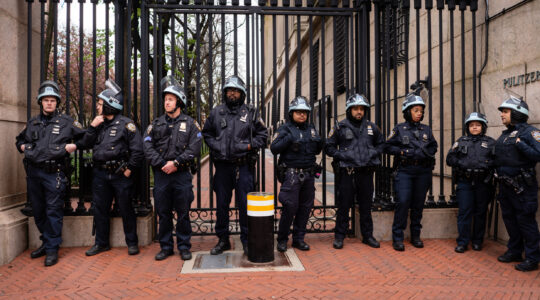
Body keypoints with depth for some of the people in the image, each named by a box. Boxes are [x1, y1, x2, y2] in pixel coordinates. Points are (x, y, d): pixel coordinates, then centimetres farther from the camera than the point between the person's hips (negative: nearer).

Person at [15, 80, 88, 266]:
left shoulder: (67, 122, 2)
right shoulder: (32, 123, 16)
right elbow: (20, 140, 31)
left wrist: (74, 146, -9)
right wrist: (23, 147, 10)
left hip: (54, 174, -5)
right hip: (33, 172, 6)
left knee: (53, 212, -4)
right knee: (38, 211, 14)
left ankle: (52, 249, 4)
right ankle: (46, 242, 30)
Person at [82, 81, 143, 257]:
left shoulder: (125, 124, -6)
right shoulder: (98, 124, 13)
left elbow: (138, 149, -9)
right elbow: (87, 145, 10)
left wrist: (129, 169, -10)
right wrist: (92, 127, -1)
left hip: (120, 174, -6)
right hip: (100, 174, 6)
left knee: (126, 209, 3)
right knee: (100, 209, 12)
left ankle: (132, 243, 16)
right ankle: (101, 243, 26)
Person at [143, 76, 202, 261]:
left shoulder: (190, 124, 3)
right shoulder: (156, 124, 10)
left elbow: (194, 148, -6)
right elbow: (148, 147, 3)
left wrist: (176, 163, -14)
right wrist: (162, 164, -10)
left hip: (182, 175, -2)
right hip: (161, 175, 3)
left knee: (183, 214, 4)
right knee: (163, 213, 9)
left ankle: (184, 247, 16)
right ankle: (166, 247, 21)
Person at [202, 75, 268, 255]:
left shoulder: (250, 114, 4)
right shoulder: (216, 112, 9)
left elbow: (262, 135, 8)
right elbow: (207, 133, 18)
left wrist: (248, 146, -6)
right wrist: (216, 146, 1)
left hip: (244, 166, -2)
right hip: (222, 166, 2)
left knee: (244, 204, 1)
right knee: (222, 203, 10)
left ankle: (247, 240, 15)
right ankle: (223, 240, 23)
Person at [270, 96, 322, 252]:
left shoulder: (311, 129, 15)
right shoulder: (285, 129, -2)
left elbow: (317, 151, 21)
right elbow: (274, 148, -11)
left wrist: (319, 143, 0)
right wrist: (288, 139, -23)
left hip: (309, 174, 6)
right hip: (291, 174, -6)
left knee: (306, 207, 8)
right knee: (290, 207, -6)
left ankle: (298, 238, 21)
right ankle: (282, 239, 10)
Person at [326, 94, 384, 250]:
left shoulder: (371, 127, 10)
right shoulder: (340, 127, 0)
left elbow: (381, 143, 23)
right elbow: (329, 147, 3)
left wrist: (373, 153, 5)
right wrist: (342, 155, -10)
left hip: (366, 172, 3)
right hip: (347, 172, -3)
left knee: (366, 206, 11)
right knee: (344, 206, 2)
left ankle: (367, 235, 23)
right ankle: (339, 236, 14)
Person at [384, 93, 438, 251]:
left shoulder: (426, 129, 13)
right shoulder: (399, 129, 3)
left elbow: (434, 147, 17)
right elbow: (388, 147, 2)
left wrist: (424, 152, -4)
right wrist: (404, 152, -11)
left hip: (423, 172, 4)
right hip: (405, 171, -3)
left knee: (418, 204, 8)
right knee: (403, 202, -11)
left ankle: (415, 235, 21)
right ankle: (397, 237, -2)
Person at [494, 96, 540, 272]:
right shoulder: (504, 135, 16)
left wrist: (520, 144, -24)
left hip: (522, 186, -8)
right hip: (505, 185, 8)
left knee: (526, 221, -3)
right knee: (509, 219, 15)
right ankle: (514, 251, 28)